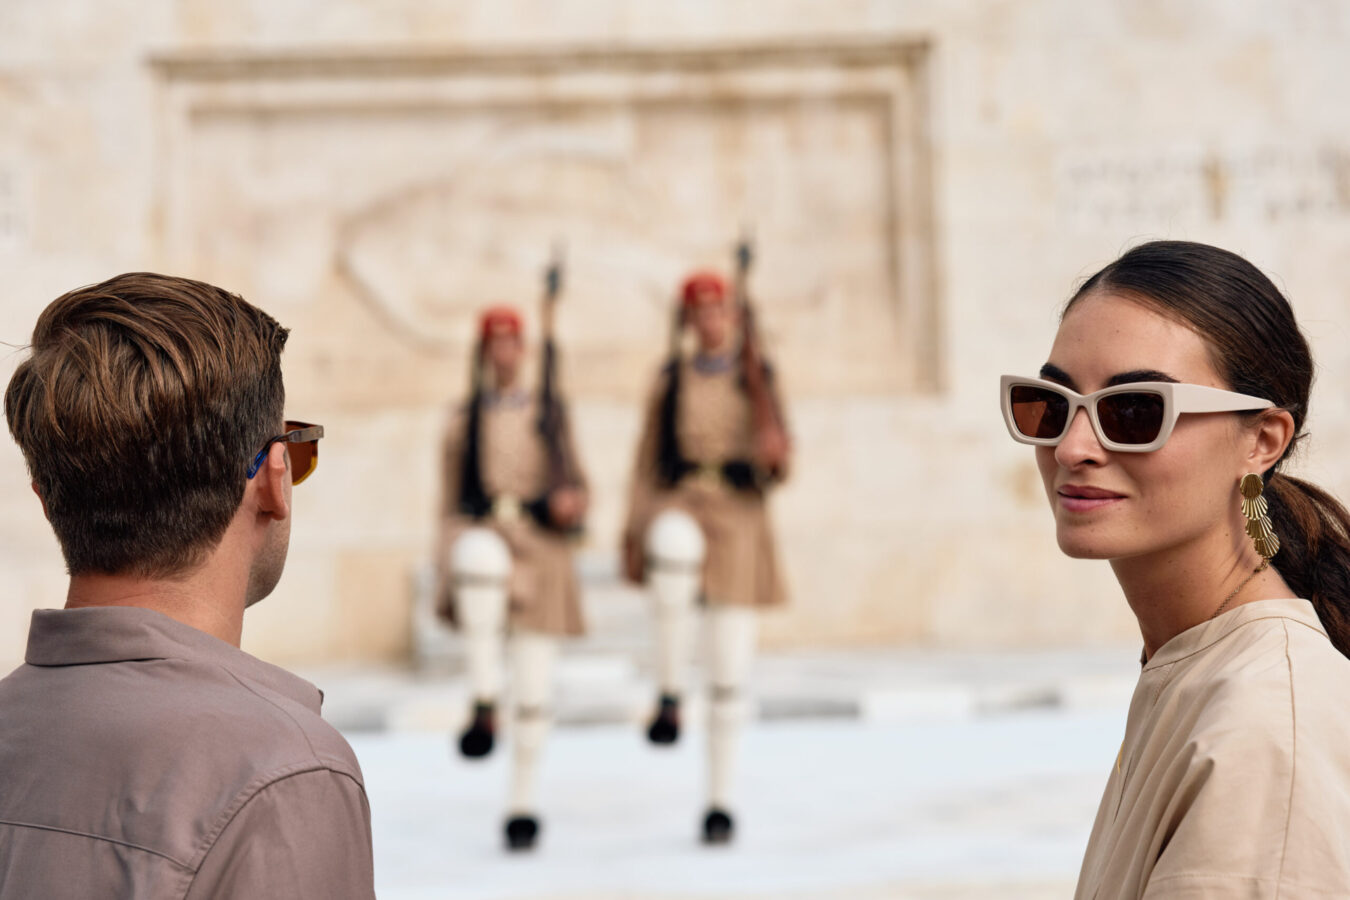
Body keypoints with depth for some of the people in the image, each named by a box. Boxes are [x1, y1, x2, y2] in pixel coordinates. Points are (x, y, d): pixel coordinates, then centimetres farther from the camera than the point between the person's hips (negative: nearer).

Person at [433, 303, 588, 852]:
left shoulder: (550, 413, 14)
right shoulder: (463, 425, 12)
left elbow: (573, 479, 18)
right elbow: (450, 508, 13)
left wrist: (570, 501, -7)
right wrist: (445, 584, 8)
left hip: (539, 547, 2)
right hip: (481, 535, -2)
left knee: (533, 692, 1)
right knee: (480, 558, -42)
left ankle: (522, 806, 14)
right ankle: (484, 704, -37)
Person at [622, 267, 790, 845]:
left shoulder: (757, 379, 9)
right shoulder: (670, 382, 11)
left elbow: (778, 463, 3)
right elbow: (647, 461, 13)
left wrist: (772, 453, -21)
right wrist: (634, 534, 4)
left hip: (739, 518, 1)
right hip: (678, 505, 0)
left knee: (730, 673, -1)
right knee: (674, 545, -41)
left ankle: (719, 803, 11)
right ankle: (669, 699, -29)